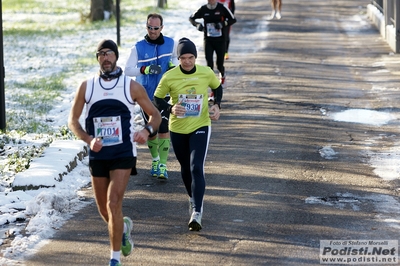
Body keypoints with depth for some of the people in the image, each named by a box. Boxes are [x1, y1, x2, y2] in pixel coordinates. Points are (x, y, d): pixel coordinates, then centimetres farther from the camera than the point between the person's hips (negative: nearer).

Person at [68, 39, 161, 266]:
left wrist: (147, 131, -17)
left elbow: (155, 114, 5)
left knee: (113, 204, -15)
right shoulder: (86, 87, 3)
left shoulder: (131, 86, -2)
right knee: (103, 210, 12)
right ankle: (123, 227, 46)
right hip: (98, 155, 3)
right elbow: (73, 120, 6)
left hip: (123, 154, -3)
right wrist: (89, 140, -12)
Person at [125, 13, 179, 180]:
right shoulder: (138, 48, -7)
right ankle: (155, 160, 31)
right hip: (146, 96, 0)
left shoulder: (170, 44, 0)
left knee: (163, 129, -11)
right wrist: (146, 69, -31)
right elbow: (128, 70, -14)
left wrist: (173, 64, -3)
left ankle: (163, 166, -7)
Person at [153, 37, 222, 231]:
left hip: (200, 127, -2)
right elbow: (157, 98, -2)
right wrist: (171, 108, -20)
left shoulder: (206, 73, -8)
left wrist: (216, 105, -3)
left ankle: (197, 212, -20)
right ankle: (193, 198, 43)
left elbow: (217, 87, 13)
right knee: (186, 169, 16)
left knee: (197, 168, -16)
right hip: (177, 129, 2)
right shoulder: (169, 77, -11)